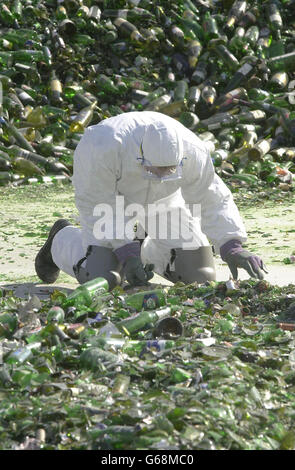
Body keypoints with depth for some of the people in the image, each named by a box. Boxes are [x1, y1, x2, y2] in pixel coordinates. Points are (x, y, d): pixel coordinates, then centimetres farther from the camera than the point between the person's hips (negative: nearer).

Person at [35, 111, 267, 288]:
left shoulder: (193, 152, -33)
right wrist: (126, 253, -36)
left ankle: (147, 251, 26)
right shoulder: (105, 147, -43)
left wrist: (233, 248, -35)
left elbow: (213, 200, -22)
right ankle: (62, 239, 16)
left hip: (163, 199, 3)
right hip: (108, 192, -3)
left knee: (199, 275, -7)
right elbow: (96, 204, -31)